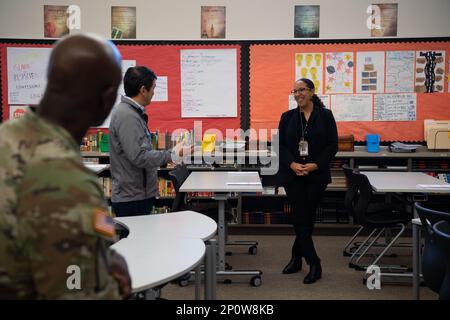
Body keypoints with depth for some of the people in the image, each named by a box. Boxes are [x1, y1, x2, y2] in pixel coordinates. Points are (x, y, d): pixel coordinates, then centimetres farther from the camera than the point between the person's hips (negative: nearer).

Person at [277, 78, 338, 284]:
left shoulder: (325, 116, 1)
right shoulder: (287, 117, 5)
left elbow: (332, 145, -2)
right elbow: (280, 145, 2)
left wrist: (315, 165, -14)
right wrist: (292, 164, -15)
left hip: (317, 175, -1)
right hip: (292, 175, 1)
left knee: (308, 217, 7)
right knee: (300, 218, -4)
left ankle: (297, 258, 24)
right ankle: (314, 265, 4)